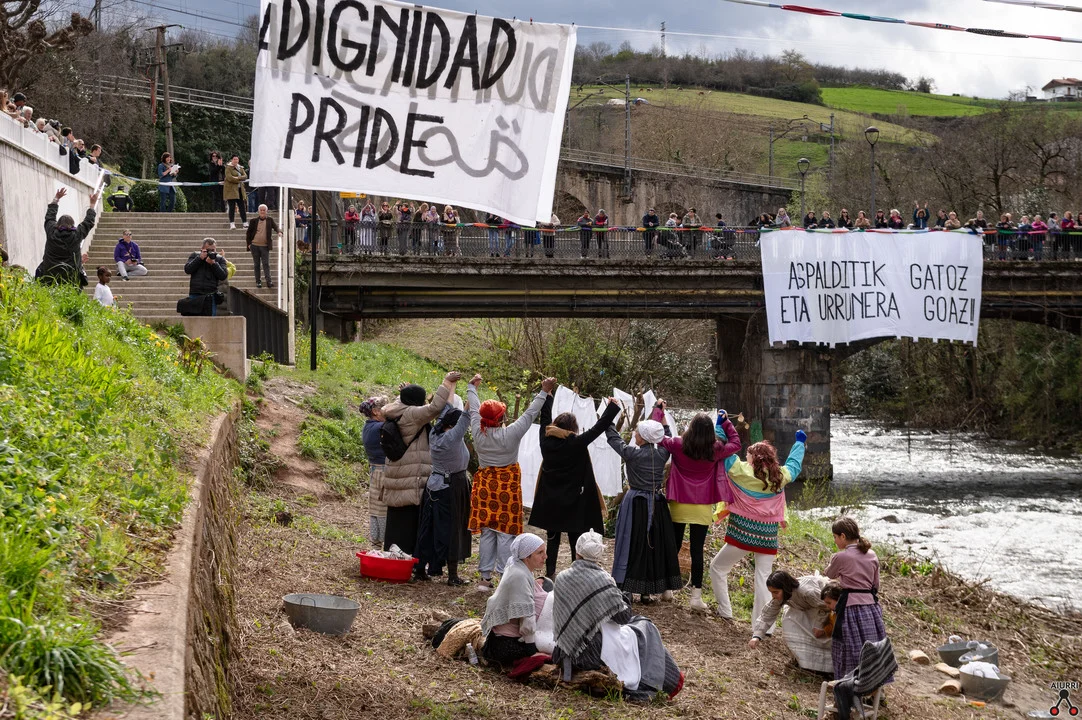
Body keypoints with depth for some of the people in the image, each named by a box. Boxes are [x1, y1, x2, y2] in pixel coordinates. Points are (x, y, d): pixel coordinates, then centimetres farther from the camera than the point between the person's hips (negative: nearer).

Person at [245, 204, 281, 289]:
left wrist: (279, 232, -30)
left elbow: (276, 227, -7)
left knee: (266, 264, -7)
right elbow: (248, 233, 8)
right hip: (254, 246, 1)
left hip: (265, 246, -1)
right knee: (257, 265, 6)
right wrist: (248, 244, 1)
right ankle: (258, 281, 12)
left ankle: (269, 282, -10)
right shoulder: (254, 220, 3)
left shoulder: (270, 220, 3)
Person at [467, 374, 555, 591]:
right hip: (507, 489, -4)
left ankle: (485, 577, 11)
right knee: (505, 533, 0)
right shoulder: (511, 434, -17)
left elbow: (474, 410, 11)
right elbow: (530, 413, -9)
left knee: (486, 533, 9)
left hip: (485, 487, 4)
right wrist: (544, 392, 2)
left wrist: (472, 388, 27)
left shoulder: (478, 432, -6)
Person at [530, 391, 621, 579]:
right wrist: (613, 407, -1)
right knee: (576, 540, 1)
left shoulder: (546, 440, -5)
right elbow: (599, 427, -12)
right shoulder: (577, 443, -16)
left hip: (550, 502, 4)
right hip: (573, 503, -4)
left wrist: (547, 394, 20)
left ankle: (550, 573, 17)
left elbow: (545, 417, 9)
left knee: (552, 538, 13)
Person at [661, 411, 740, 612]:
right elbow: (736, 443, 10)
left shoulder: (678, 445, -11)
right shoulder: (715, 450, -8)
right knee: (697, 550, 1)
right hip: (703, 508, 0)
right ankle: (696, 594, 0)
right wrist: (725, 422, 18)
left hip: (679, 505, 0)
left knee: (674, 546, 13)